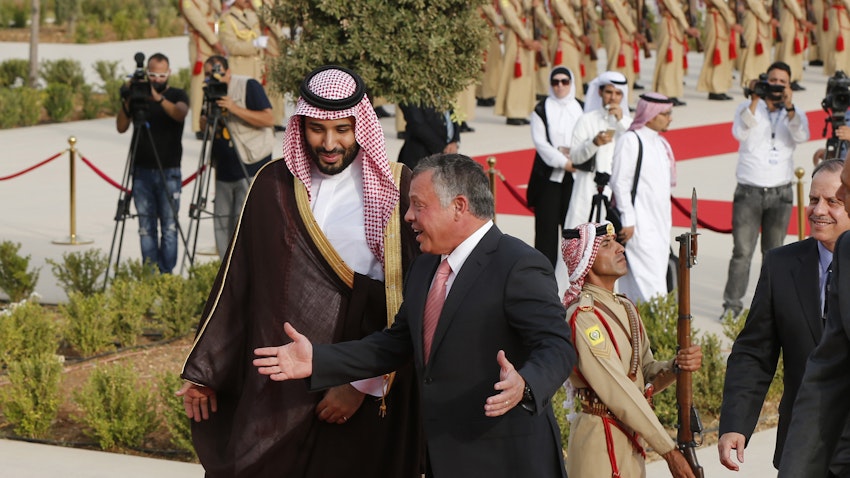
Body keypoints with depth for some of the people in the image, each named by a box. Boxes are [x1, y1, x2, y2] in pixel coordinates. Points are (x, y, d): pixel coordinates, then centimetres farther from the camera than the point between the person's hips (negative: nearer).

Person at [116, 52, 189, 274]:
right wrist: (126, 104, -16)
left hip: (169, 172, -2)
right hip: (142, 171, 2)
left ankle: (166, 275, -3)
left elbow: (180, 113, -18)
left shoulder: (177, 95, 5)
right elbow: (121, 127, 2)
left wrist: (159, 99, -34)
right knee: (146, 227, -1)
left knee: (169, 226, -5)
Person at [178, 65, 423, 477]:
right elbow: (236, 282, 8)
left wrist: (363, 384, -13)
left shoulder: (397, 191, -5)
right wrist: (205, 370, 8)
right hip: (278, 389, 2)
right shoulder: (273, 186, 4)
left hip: (366, 391, -2)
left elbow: (407, 300, -8)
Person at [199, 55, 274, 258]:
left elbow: (269, 119, -16)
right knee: (222, 226, 7)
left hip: (251, 169, -7)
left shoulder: (249, 86, -7)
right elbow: (205, 127, 19)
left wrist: (235, 108, -24)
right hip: (224, 171, 7)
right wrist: (206, 121, -5)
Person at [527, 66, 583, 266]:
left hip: (574, 174, 1)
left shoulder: (580, 109, 9)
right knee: (547, 222, -3)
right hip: (548, 173, -1)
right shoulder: (542, 110, 3)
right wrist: (562, 161, -13)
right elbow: (540, 141, -4)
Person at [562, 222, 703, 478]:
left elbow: (647, 376, 12)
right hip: (600, 440, -9)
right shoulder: (583, 316, -16)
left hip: (631, 440, 9)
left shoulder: (625, 307, 12)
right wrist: (669, 450, -18)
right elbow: (619, 392, -20)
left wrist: (676, 365, -11)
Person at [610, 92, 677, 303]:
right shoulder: (630, 141, -9)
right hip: (639, 222, -8)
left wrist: (666, 221, 17)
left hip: (659, 221, 8)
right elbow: (620, 183, -12)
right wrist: (627, 221, -16)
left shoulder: (660, 143, 16)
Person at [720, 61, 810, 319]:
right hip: (749, 191, -2)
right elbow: (740, 133, -15)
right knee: (742, 251, -7)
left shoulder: (795, 114, 9)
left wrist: (788, 106, -25)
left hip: (780, 193, 2)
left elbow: (801, 136, -13)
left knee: (774, 252, 7)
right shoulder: (748, 108, 5)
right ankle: (732, 304, -4)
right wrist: (754, 102, -22)